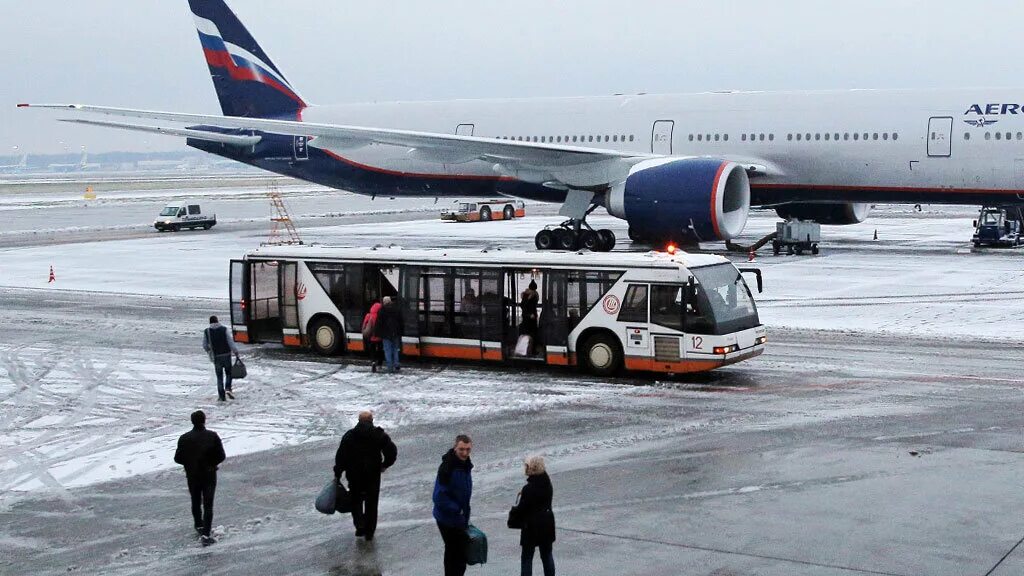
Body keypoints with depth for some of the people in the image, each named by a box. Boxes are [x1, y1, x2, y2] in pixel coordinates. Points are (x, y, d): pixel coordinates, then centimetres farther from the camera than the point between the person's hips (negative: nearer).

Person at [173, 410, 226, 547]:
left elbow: (178, 458, -6)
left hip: (192, 475, 2)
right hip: (209, 475, -2)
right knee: (208, 505, 0)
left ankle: (199, 526, 40)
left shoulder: (184, 438, -9)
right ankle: (205, 534, -10)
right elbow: (221, 456, -10)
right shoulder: (212, 436, -12)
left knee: (196, 502, 23)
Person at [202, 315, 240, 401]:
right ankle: (228, 388, -7)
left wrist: (209, 351, 25)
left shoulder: (207, 332, -1)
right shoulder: (224, 329, -4)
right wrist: (236, 352, -3)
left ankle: (221, 396, 3)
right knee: (228, 373, 15)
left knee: (219, 376, 9)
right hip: (226, 355, -1)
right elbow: (230, 341, -9)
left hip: (216, 356, 1)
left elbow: (204, 345, 5)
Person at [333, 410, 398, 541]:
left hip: (354, 475, 0)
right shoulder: (380, 435, -3)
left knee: (356, 501, 18)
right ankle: (369, 532, 15)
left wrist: (337, 474, 1)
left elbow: (341, 456, -5)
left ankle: (360, 525, -2)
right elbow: (392, 451, -7)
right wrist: (385, 465, 8)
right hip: (373, 475, 0)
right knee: (371, 503, 13)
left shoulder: (349, 435, -2)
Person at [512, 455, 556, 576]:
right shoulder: (547, 484, 1)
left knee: (527, 557, 3)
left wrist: (514, 509, 5)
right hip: (547, 523, 7)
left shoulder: (529, 489, -22)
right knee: (547, 555, 17)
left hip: (532, 525, -7)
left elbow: (521, 509, -17)